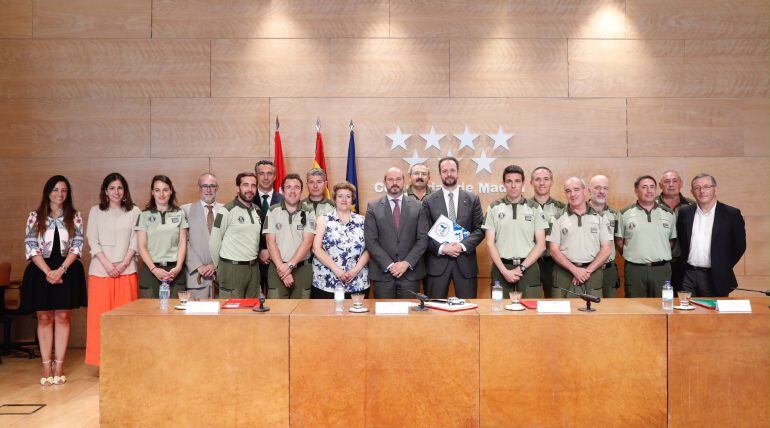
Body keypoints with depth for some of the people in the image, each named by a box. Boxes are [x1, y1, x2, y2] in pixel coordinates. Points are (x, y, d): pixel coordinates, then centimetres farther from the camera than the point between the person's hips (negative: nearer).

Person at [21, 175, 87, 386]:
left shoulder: (74, 217, 5)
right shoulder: (35, 217, 4)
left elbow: (77, 246, -1)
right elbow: (30, 247, -2)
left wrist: (61, 270, -13)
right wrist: (48, 272, -12)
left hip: (67, 271, 0)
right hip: (41, 271, 0)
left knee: (63, 317, 2)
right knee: (44, 318, 3)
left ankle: (59, 366, 7)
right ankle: (46, 367, 8)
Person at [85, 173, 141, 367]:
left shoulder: (134, 211, 8)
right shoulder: (96, 211, 10)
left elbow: (135, 240, 3)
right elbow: (92, 240, 4)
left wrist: (123, 264, -7)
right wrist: (107, 264, -8)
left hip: (126, 270, -1)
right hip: (101, 270, 1)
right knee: (100, 313, -1)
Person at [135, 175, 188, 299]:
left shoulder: (179, 214, 9)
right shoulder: (145, 215, 6)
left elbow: (182, 244, 6)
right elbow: (141, 246, 2)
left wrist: (178, 267, -6)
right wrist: (154, 269, -9)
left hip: (174, 270, 0)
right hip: (150, 270, 0)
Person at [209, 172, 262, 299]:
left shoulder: (257, 210, 10)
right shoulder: (227, 211, -9)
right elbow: (214, 242, -5)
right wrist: (218, 266, 4)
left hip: (253, 268, 6)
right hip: (232, 268, -6)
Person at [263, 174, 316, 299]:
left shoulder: (308, 213, 3)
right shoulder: (273, 211, 4)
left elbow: (307, 242, -5)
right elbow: (271, 242, -1)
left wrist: (290, 265, -13)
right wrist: (281, 266, -11)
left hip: (302, 268, 0)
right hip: (278, 268, 0)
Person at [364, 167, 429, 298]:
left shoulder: (417, 206, 5)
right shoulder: (373, 207, 3)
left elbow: (423, 239, 1)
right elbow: (370, 241, -3)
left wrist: (407, 263, -10)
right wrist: (389, 265, -11)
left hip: (411, 273, 1)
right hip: (382, 273, 0)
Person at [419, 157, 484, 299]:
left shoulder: (472, 199, 8)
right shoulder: (429, 201, 4)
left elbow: (479, 230, 3)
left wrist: (463, 245, -12)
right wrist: (442, 248, -14)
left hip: (465, 262, 1)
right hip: (437, 262, -1)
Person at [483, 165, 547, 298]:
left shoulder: (534, 208, 6)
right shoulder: (494, 208, 6)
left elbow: (541, 245, 3)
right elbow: (490, 243, 2)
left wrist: (521, 268, -7)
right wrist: (504, 270, -8)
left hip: (529, 267, 0)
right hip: (501, 267, 0)